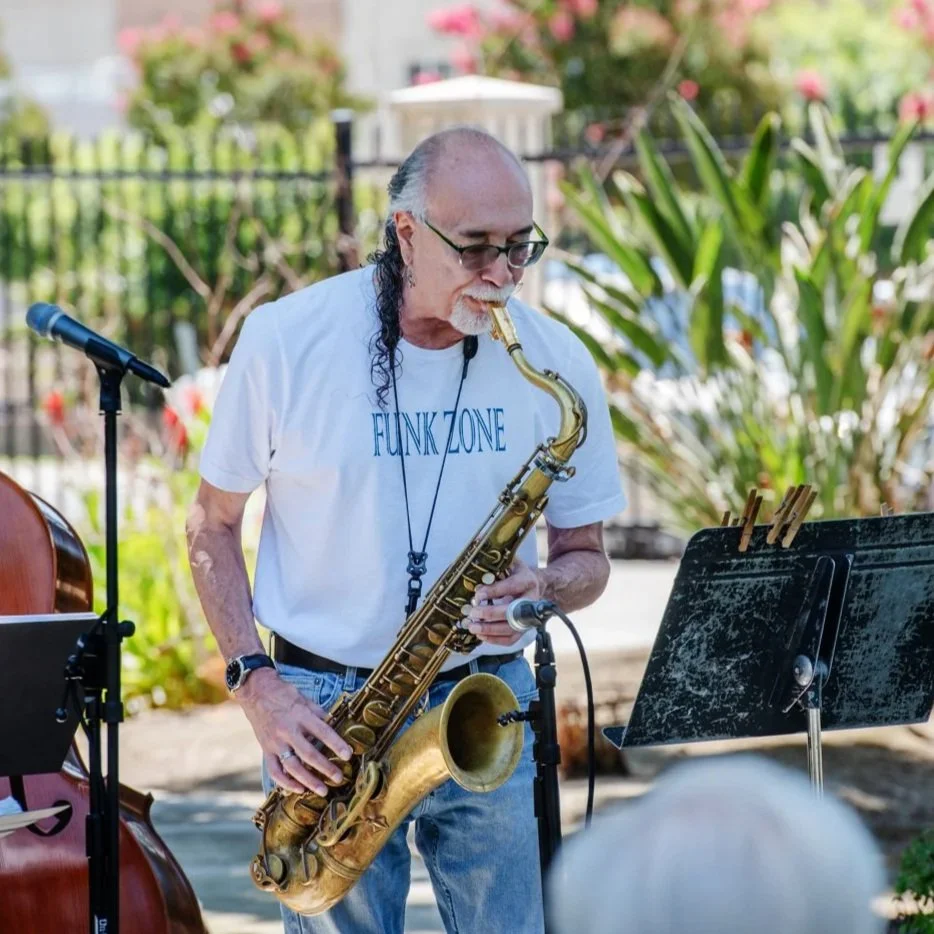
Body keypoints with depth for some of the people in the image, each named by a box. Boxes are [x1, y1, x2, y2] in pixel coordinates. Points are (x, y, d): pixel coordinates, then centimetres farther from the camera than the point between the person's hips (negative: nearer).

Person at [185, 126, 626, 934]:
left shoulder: (556, 363, -2)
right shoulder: (285, 341, -7)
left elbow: (586, 556, 9)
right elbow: (213, 525, 3)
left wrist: (546, 588, -15)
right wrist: (256, 683, -9)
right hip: (324, 709, -2)